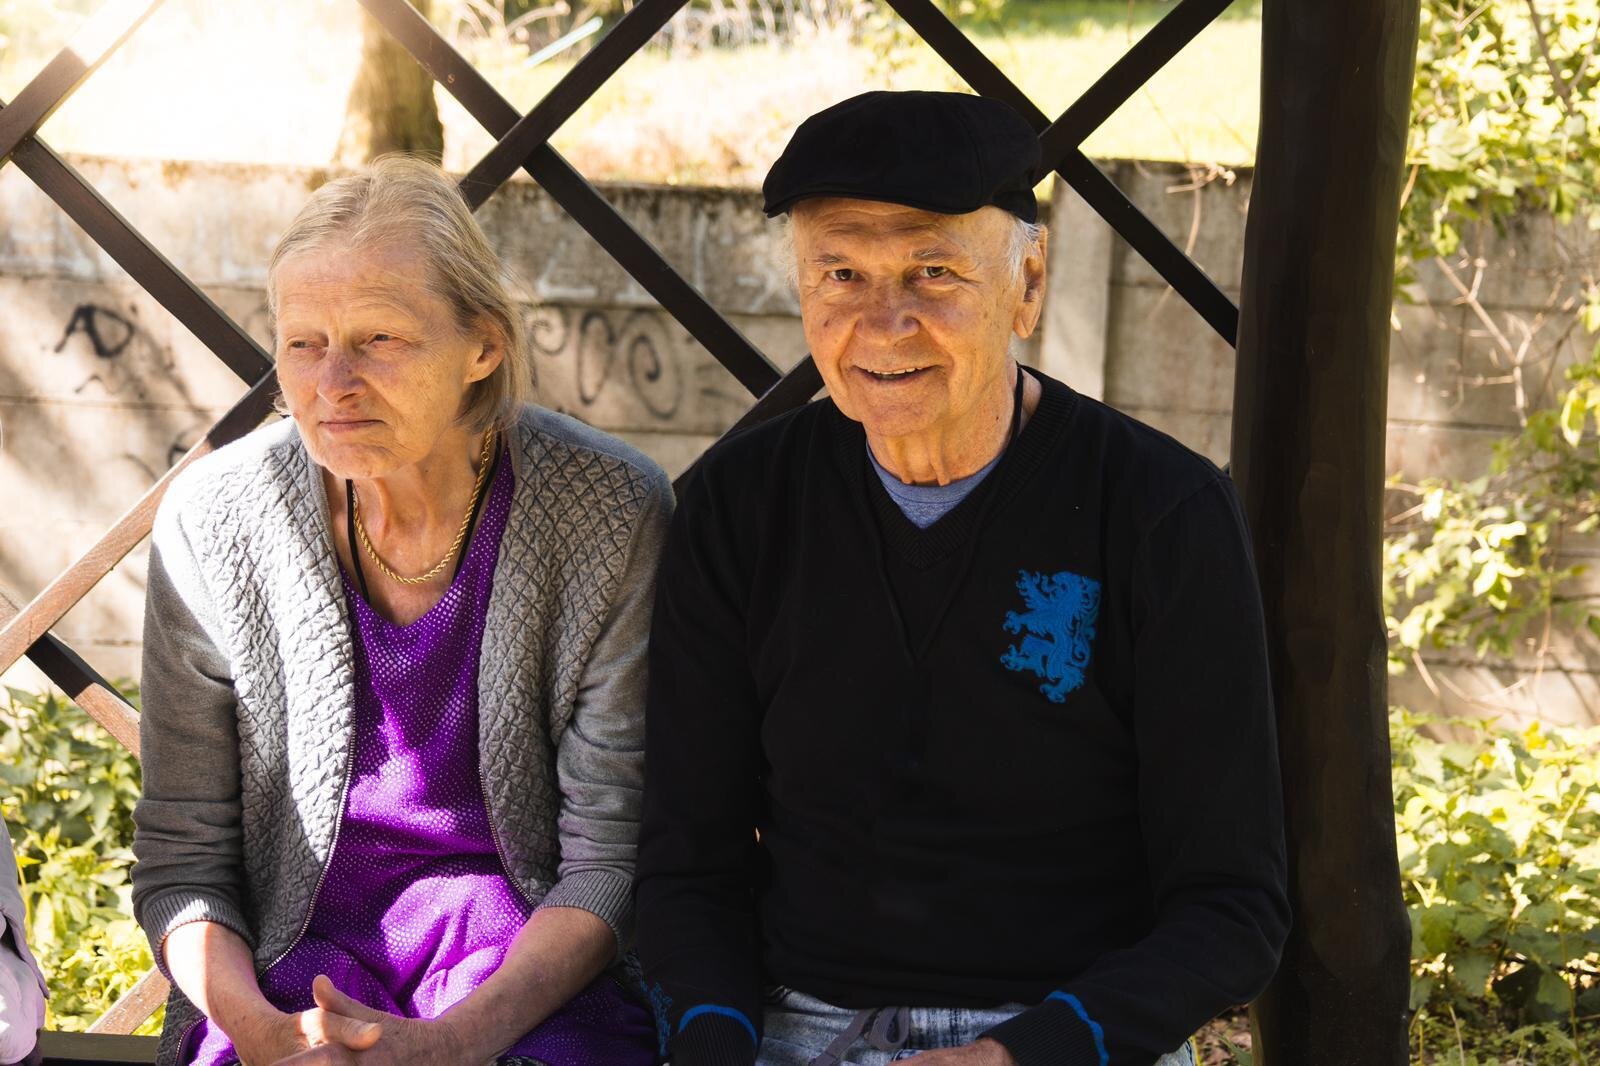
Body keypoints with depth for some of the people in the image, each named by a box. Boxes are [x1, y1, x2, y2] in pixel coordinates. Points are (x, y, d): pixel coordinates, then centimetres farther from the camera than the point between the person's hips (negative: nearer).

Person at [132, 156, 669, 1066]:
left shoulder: (611, 515, -10)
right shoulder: (214, 521, -6)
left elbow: (612, 854, -6)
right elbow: (180, 855, 0)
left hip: (534, 962, -1)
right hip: (292, 962, 1)